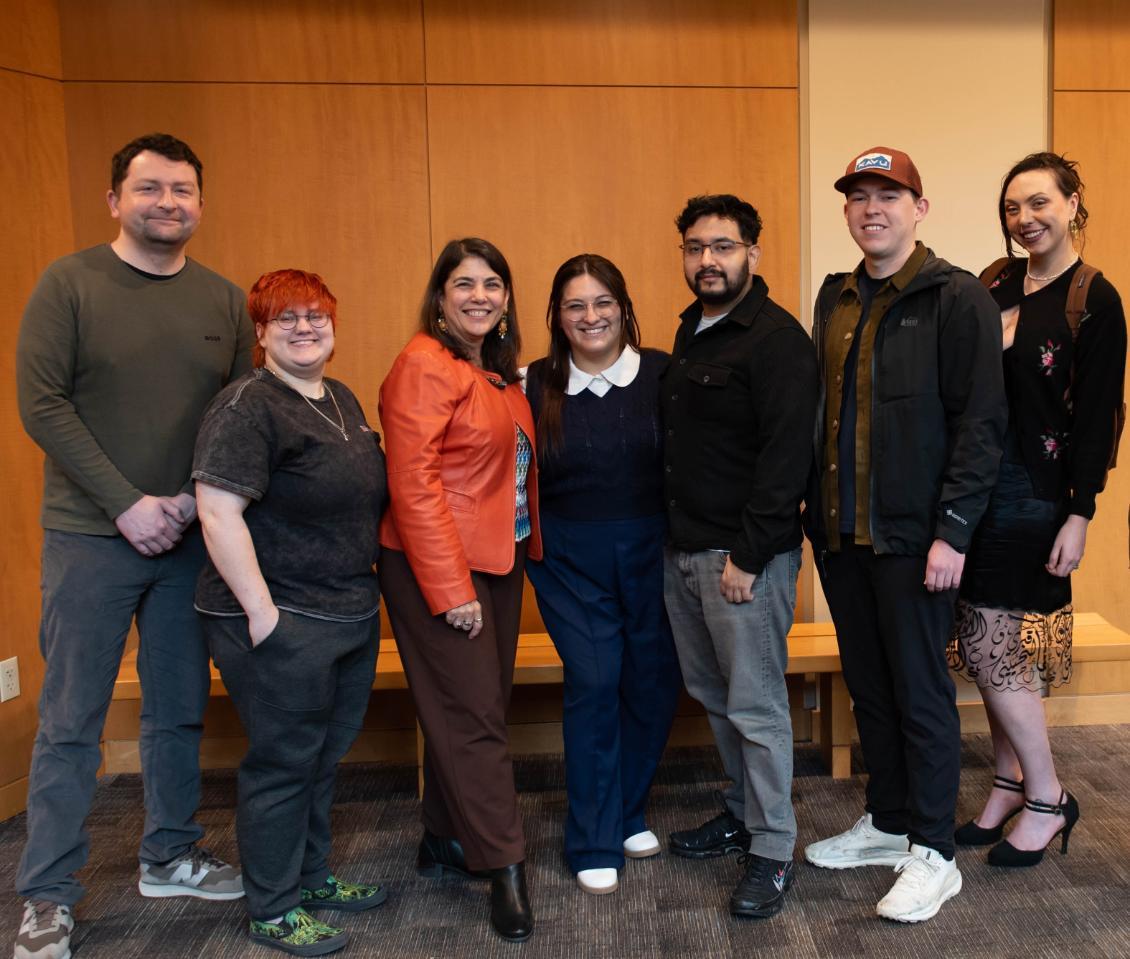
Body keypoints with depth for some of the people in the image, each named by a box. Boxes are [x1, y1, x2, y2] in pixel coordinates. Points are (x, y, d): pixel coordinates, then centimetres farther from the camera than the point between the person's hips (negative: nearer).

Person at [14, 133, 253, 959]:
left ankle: (170, 858, 31)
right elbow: (42, 403, -10)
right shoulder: (68, 284, -3)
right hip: (91, 538, -3)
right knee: (71, 723, 4)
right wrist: (128, 504, -15)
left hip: (190, 540, 4)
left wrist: (194, 498, -10)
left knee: (181, 712, 13)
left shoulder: (225, 301, 6)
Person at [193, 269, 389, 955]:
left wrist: (367, 589, 17)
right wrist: (260, 610, -22)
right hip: (285, 623, -8)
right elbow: (218, 511, -21)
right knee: (283, 763, 5)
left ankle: (312, 875, 38)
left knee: (326, 756, 20)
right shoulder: (247, 406, -15)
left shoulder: (343, 400, 12)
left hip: (353, 612, 8)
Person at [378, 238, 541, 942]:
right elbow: (414, 485, -19)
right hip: (440, 567, -9)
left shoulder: (498, 371, 15)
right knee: (472, 714, -3)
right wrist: (451, 588, -20)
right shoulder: (425, 367, -12)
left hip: (498, 561, 9)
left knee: (473, 709, 15)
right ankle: (506, 870, 8)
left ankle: (445, 842, 30)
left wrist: (526, 550, 10)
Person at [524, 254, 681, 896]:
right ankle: (595, 844, 14)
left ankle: (629, 812, 33)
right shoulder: (538, 385, 0)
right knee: (594, 684, -3)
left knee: (654, 681, 8)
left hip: (652, 548, 1)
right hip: (571, 559, -1)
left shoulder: (662, 374, -3)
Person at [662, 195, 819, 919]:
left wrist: (747, 554, -20)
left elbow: (786, 455, -19)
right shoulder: (691, 331, 14)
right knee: (713, 693, 18)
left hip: (746, 556, -8)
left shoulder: (776, 338, -12)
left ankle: (772, 851, 16)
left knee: (756, 706, 1)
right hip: (683, 549, 8)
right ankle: (743, 812, 35)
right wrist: (679, 536, 13)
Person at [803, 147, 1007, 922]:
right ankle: (888, 822, 33)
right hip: (841, 534, 6)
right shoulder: (835, 299, 12)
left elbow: (981, 423, -12)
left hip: (912, 537, -6)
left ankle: (933, 854, 20)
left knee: (922, 694, 4)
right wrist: (819, 510, 10)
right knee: (869, 688, 16)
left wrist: (952, 530, -16)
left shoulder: (957, 299, -7)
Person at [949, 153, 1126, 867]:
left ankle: (1048, 798, 14)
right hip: (978, 485, 6)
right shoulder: (995, 285, 10)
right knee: (989, 648, 11)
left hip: (1036, 498, -6)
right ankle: (1010, 783, 28)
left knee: (989, 649, -5)